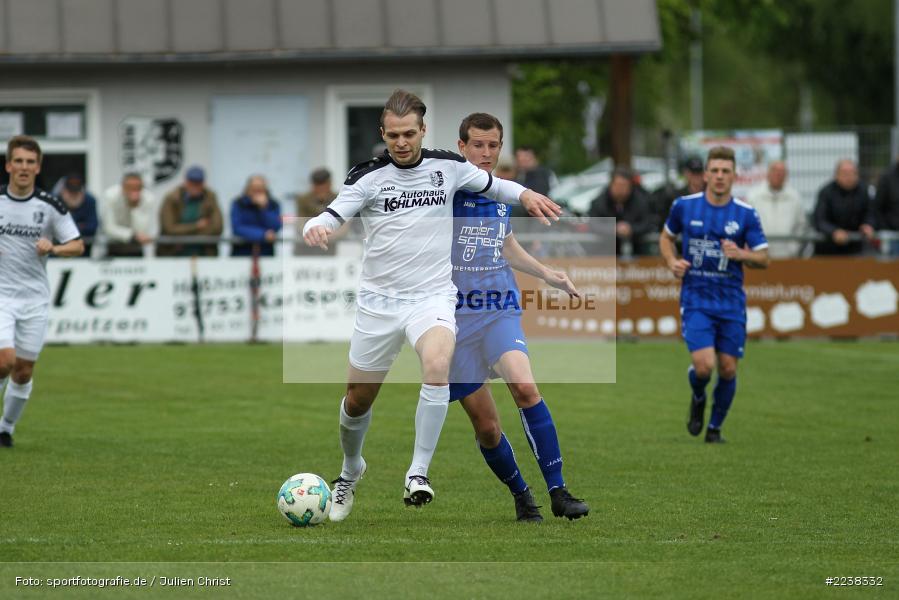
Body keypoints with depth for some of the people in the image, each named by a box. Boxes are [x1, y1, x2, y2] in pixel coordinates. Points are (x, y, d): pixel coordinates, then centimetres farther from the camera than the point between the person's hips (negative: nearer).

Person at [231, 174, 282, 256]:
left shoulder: (273, 205, 5)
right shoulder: (238, 204, 2)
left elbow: (275, 228, -8)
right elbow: (237, 228, -11)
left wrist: (264, 207, -16)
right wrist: (262, 235, -18)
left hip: (265, 252, 1)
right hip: (241, 252, -1)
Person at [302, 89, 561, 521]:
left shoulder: (447, 166, 2)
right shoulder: (367, 176, -3)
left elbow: (490, 184, 20)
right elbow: (332, 216, -10)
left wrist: (524, 194, 2)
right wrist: (315, 227, -33)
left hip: (432, 297, -1)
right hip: (378, 301, 1)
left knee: (437, 366, -31)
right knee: (358, 399, 9)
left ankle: (418, 473, -25)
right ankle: (351, 471, 40)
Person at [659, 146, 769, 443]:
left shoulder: (746, 214, -2)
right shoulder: (684, 206, -1)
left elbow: (764, 258, 0)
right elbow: (666, 237, 17)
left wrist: (741, 254, -20)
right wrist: (672, 261, -3)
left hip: (731, 301, 1)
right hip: (696, 299, -1)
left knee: (728, 369, 2)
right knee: (703, 365, -17)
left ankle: (715, 427, 25)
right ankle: (698, 398, 19)